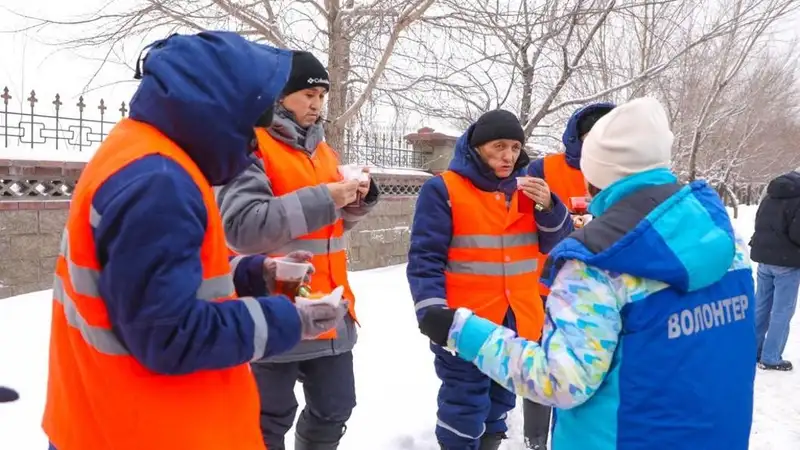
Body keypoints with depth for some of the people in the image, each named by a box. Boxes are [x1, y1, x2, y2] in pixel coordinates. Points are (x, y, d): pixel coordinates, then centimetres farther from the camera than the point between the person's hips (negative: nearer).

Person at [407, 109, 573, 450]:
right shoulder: (443, 189, -10)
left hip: (517, 324, 6)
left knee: (499, 404, 21)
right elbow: (425, 258, -13)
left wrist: (549, 207, -10)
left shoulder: (526, 188, 8)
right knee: (465, 409, -2)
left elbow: (556, 243, 9)